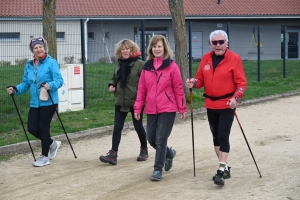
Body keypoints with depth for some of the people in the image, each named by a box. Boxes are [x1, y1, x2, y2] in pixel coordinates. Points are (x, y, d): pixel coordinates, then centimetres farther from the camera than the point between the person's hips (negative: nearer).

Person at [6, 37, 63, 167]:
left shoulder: (51, 63, -8)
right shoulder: (29, 65, 10)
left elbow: (59, 80, -14)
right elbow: (25, 83, 11)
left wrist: (50, 85, -33)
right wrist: (15, 90, -7)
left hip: (48, 102, -6)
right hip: (35, 103, 6)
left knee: (43, 127, 0)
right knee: (32, 128, 2)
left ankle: (45, 157, 18)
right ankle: (52, 144, 30)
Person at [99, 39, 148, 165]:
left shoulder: (140, 64, -11)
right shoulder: (119, 64, 9)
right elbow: (114, 78, 23)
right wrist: (112, 85, 3)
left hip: (135, 101, -5)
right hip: (120, 101, 5)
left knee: (138, 126, 9)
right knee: (117, 127, -2)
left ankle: (144, 150, 30)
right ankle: (113, 154, -3)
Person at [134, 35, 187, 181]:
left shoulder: (172, 66, -5)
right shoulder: (146, 67, 7)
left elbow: (178, 88, -4)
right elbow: (141, 89, 9)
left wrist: (182, 108, -4)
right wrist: (137, 108, 4)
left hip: (167, 109, -5)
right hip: (151, 110, 5)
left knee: (161, 140, -6)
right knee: (151, 139, 9)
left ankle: (158, 169, 7)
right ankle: (169, 153, 37)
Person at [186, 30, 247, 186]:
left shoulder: (234, 59, -8)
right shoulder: (206, 58, 5)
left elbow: (241, 82, -10)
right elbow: (200, 78, 8)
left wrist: (236, 98, -24)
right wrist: (194, 83, -14)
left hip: (227, 105, -6)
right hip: (210, 105, 6)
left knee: (223, 136, -11)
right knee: (216, 137, 13)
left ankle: (221, 172, -10)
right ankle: (225, 168, 25)